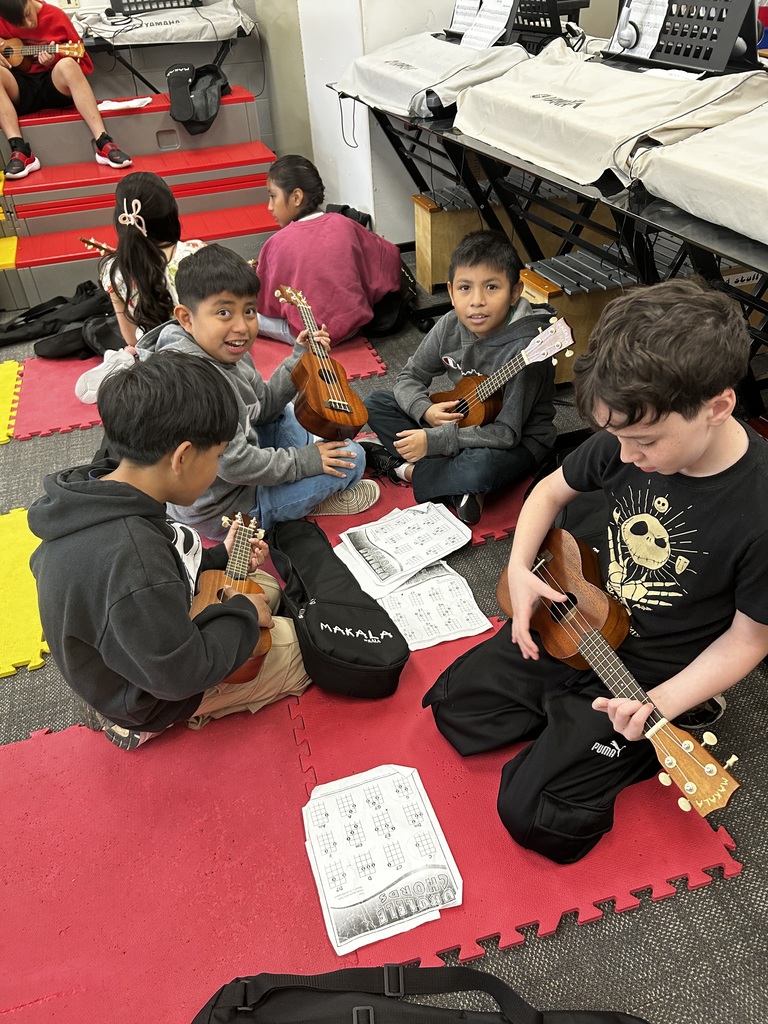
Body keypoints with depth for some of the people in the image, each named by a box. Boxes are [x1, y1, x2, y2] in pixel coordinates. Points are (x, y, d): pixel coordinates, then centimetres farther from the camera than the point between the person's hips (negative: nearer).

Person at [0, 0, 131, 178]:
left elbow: (81, 59, 0)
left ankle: (103, 143, -44)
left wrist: (54, 60, -18)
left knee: (67, 65, -34)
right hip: (20, 88, 2)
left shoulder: (55, 16, -5)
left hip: (54, 85, -1)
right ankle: (20, 150, -41)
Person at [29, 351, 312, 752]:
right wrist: (243, 615, -18)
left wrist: (219, 557, 4)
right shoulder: (132, 558, -43)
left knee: (264, 582, 21)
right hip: (154, 698, -8)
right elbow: (182, 673, -32)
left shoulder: (94, 499, -13)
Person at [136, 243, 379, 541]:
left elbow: (263, 406, 8)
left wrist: (299, 359, -1)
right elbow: (236, 464, -30)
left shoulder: (226, 352, -4)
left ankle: (310, 487, 19)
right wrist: (304, 460, -18)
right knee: (351, 457, -9)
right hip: (224, 510, -10)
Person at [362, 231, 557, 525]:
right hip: (461, 420, 7)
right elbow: (409, 377, 2)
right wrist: (426, 411, -21)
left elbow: (507, 433, -29)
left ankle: (403, 470, -12)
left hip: (520, 443, -7)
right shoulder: (450, 326, -10)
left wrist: (433, 440, -30)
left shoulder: (523, 347, -29)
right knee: (376, 404, -2)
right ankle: (455, 484, -15)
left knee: (481, 466, -41)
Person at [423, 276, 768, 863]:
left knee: (532, 814, -6)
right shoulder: (630, 438, -16)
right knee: (455, 707, 9)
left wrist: (660, 705, -28)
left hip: (654, 675, -5)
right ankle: (571, 716, 18)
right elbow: (552, 490, 5)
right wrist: (519, 569, -8)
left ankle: (650, 747, 13)